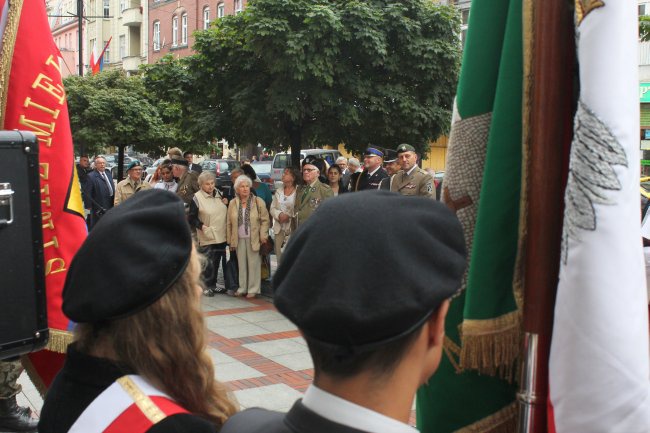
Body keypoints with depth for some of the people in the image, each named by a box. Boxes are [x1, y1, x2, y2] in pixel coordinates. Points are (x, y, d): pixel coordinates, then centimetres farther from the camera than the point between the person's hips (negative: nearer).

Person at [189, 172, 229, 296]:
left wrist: (226, 203, 4)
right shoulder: (197, 198, -10)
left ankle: (213, 285, 25)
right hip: (207, 237, -6)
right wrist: (201, 226, -22)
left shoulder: (218, 193, 9)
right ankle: (207, 286, 7)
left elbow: (225, 212, 25)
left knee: (217, 261, 14)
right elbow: (191, 218, -8)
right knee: (208, 262, -5)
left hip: (221, 235, 6)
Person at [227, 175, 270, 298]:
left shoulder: (258, 202, 0)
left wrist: (263, 236, -8)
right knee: (241, 264, 8)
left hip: (254, 239, -3)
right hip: (239, 239, 3)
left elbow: (265, 220, 0)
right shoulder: (233, 203, 8)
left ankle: (253, 289, 8)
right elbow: (229, 223, 10)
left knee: (254, 264, 0)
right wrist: (230, 241, 7)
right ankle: (242, 288, 18)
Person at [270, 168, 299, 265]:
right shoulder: (278, 191, 13)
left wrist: (288, 216, -17)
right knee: (279, 255, 9)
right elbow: (272, 208, 12)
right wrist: (279, 214, -6)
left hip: (292, 228, -6)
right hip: (279, 228, 6)